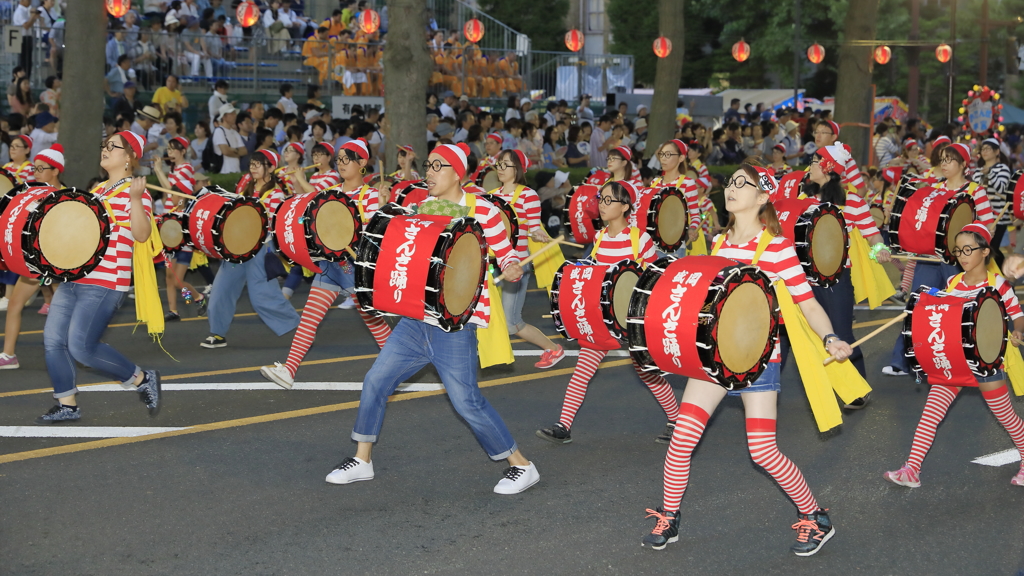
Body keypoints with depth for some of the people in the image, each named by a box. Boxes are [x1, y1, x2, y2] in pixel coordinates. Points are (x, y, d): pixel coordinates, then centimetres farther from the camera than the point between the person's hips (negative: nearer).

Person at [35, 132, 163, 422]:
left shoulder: (134, 191, -8)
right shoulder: (98, 190, 17)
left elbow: (142, 234, -21)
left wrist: (136, 199, -32)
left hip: (105, 283, -9)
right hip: (73, 278, 9)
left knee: (82, 347, -14)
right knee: (53, 340, 5)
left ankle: (143, 379, 4)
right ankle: (67, 405, 17)